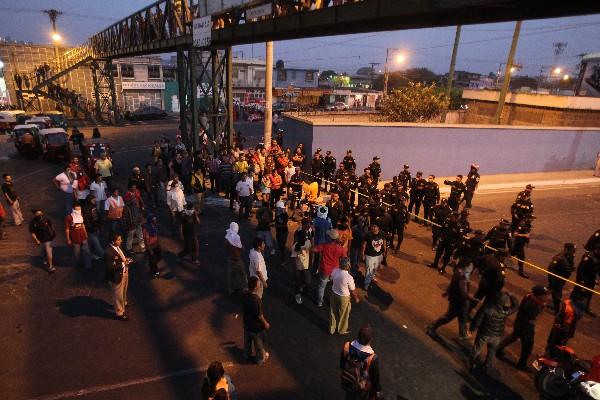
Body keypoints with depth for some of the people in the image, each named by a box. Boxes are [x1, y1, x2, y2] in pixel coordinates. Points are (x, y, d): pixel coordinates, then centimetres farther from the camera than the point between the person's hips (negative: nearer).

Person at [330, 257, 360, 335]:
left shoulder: (334, 271, -17)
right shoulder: (349, 277, -32)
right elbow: (353, 291, -17)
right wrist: (357, 298, 3)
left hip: (334, 294, 5)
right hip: (344, 297, -5)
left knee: (333, 312, 24)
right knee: (343, 315, 21)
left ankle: (332, 329, 44)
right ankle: (342, 330, 45)